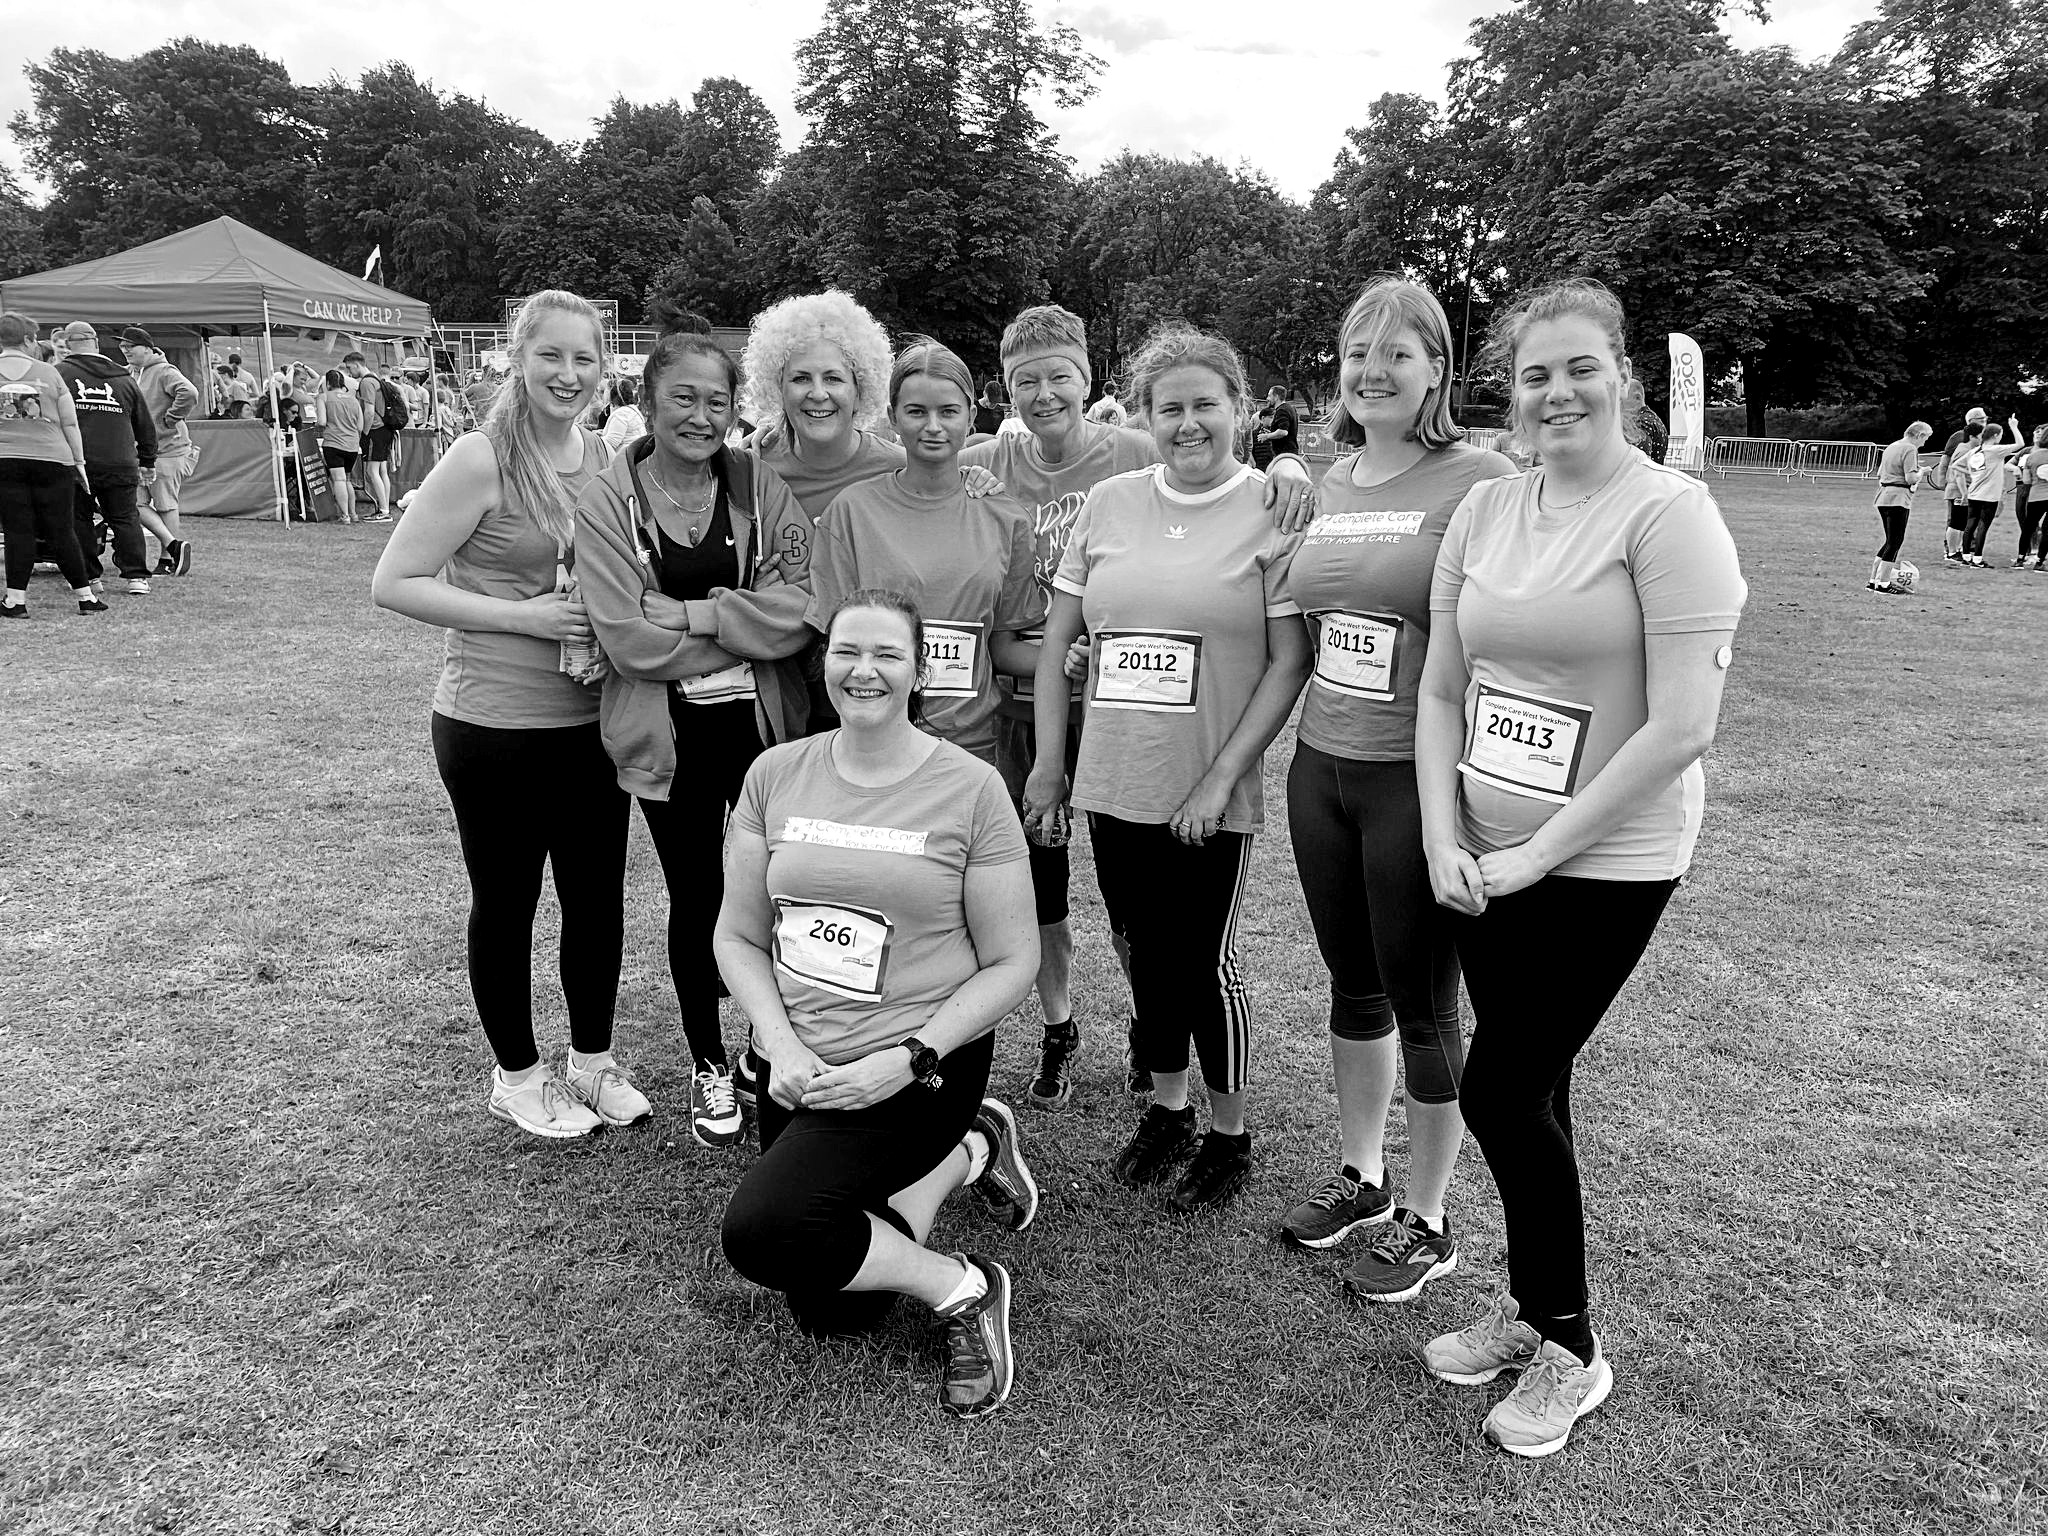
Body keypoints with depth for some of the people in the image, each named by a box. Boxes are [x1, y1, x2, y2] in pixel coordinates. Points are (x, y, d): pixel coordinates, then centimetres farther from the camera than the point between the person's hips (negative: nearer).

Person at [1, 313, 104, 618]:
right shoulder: (48, 372, 5)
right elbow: (70, 424, 5)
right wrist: (79, 461, 11)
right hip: (51, 458, 0)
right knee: (60, 531, 6)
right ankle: (86, 596, 10)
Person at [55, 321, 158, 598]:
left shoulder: (60, 374, 1)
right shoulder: (124, 379, 12)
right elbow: (145, 426, 18)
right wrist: (147, 461, 27)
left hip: (76, 461, -2)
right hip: (120, 465, 3)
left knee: (78, 518, 10)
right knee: (125, 519, 8)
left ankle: (87, 576, 12)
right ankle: (137, 576, 1)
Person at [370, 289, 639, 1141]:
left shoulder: (603, 459, 5)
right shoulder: (482, 458, -13)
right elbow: (393, 583, -14)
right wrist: (522, 616, -20)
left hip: (591, 719, 6)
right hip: (494, 725, -5)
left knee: (598, 895, 13)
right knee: (505, 902, 11)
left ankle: (594, 1060, 33)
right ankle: (518, 1074, 30)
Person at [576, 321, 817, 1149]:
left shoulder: (761, 487, -1)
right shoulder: (608, 501, -5)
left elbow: (803, 606, -12)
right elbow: (629, 637, -15)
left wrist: (693, 616, -18)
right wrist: (747, 628, -11)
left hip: (767, 724, 1)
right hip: (668, 736, -1)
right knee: (696, 898, 11)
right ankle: (709, 1064, 32)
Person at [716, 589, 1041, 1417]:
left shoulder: (970, 789, -10)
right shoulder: (775, 775, 1)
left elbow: (1012, 962, -7)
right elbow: (738, 937, 6)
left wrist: (908, 1060, -16)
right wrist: (780, 1044, -10)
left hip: (918, 1070, -5)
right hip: (799, 1067, 5)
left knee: (760, 1231, -23)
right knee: (829, 1314, 7)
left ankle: (964, 1289, -1)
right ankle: (967, 1154, 26)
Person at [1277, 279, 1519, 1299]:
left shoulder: (1479, 482, -12)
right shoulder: (1331, 486, 10)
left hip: (1418, 778, -6)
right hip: (1320, 766, 6)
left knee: (1422, 1004, 7)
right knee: (1352, 983, 19)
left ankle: (1424, 1222, 27)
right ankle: (1359, 1174, 39)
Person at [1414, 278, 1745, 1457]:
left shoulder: (1669, 514, -12)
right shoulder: (1485, 511, 6)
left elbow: (1682, 726, -18)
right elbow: (1440, 691, 8)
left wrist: (1539, 850, -16)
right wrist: (1444, 838, -3)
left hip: (1603, 865, -5)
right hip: (1489, 860, 5)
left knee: (1501, 1093, -2)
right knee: (1531, 1091, 14)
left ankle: (1569, 1347, 21)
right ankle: (1537, 1310, 35)